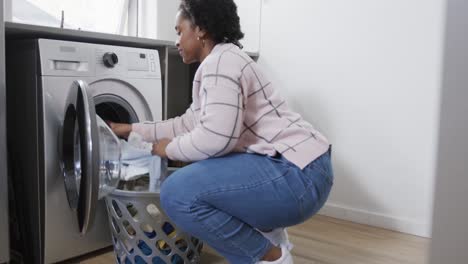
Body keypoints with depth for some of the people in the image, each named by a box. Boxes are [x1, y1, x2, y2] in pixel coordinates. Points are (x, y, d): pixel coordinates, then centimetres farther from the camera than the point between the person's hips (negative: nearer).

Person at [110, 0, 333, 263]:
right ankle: (269, 234, 20)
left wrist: (170, 148, -5)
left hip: (297, 175, -11)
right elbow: (189, 124, 24)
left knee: (177, 192, -19)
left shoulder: (220, 60, -12)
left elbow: (215, 136, -24)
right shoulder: (220, 61, 20)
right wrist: (132, 129, 29)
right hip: (293, 166, 11)